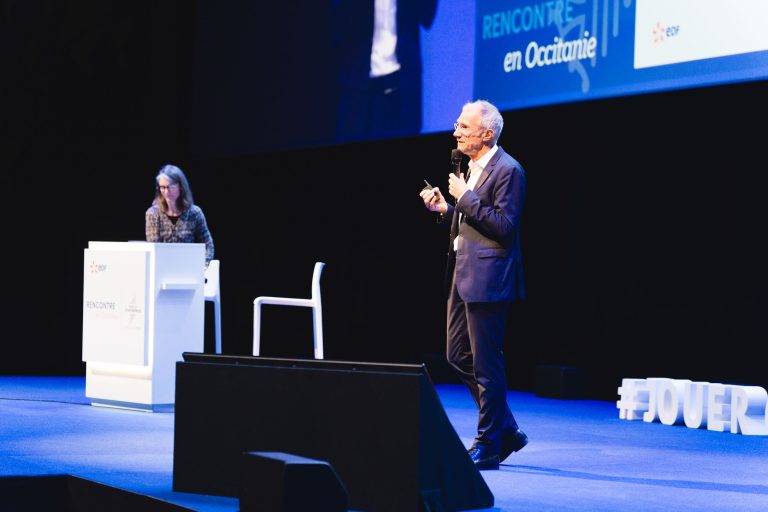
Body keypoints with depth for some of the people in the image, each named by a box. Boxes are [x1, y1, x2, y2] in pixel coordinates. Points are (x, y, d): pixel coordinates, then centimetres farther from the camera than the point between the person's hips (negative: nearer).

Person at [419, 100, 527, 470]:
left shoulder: (507, 171, -13)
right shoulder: (474, 167, 17)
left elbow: (504, 226, -20)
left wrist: (465, 197, -19)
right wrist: (446, 209, 8)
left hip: (487, 279, -10)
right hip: (464, 274, 10)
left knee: (486, 363, -3)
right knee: (458, 356, 13)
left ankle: (488, 446, 7)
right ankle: (506, 430, 23)